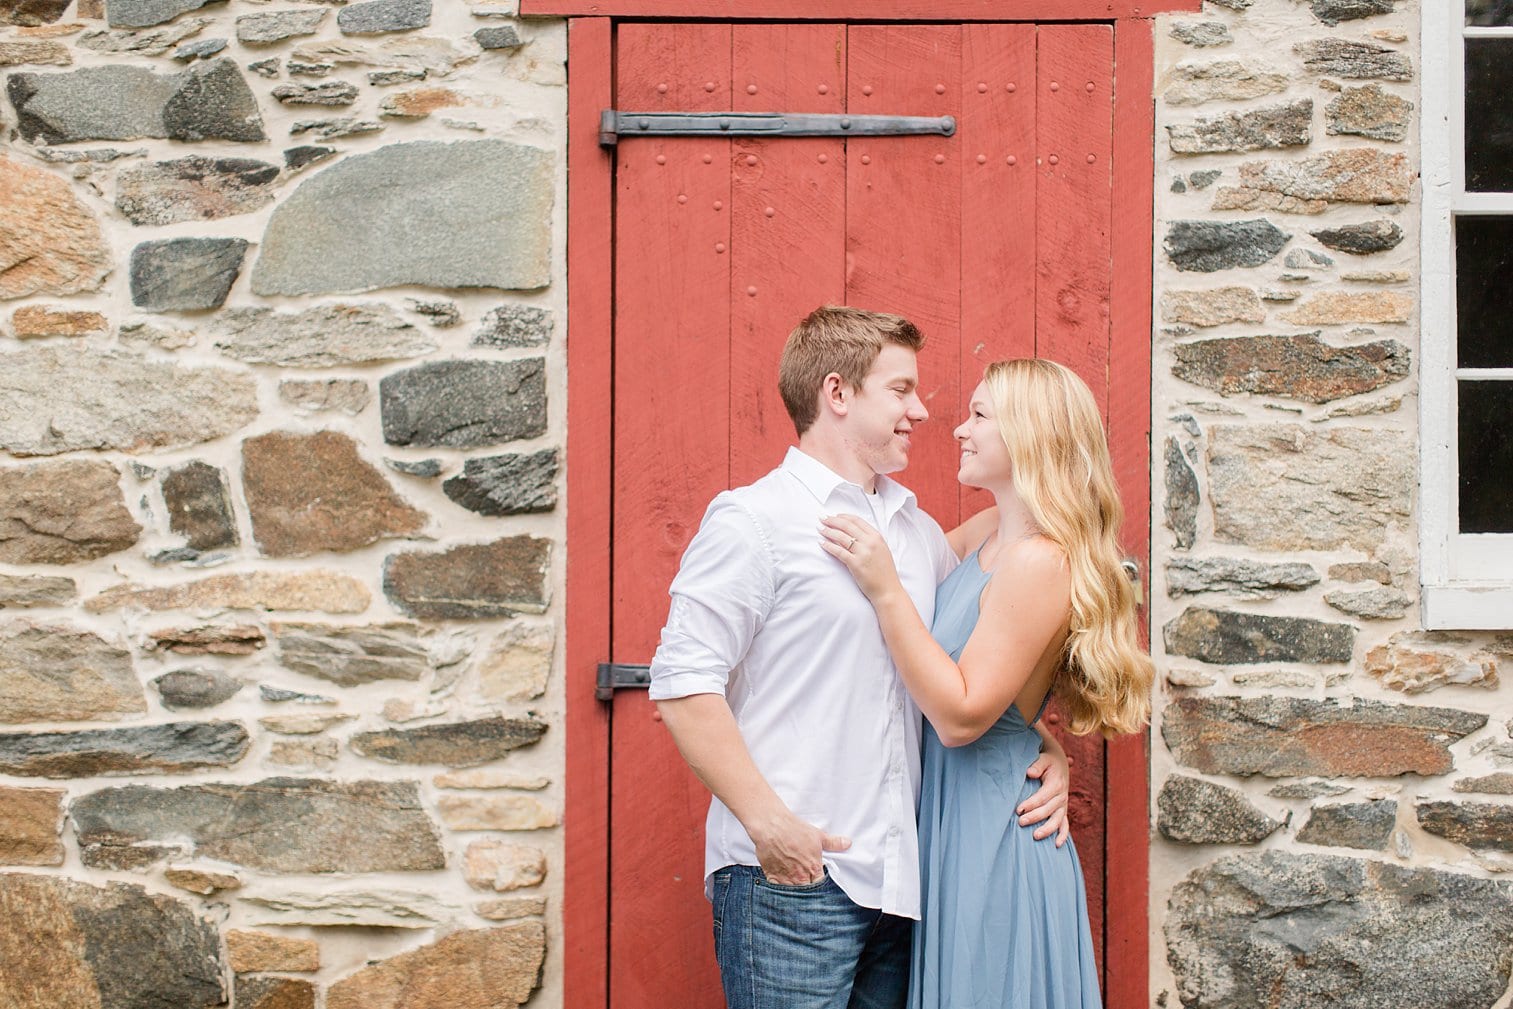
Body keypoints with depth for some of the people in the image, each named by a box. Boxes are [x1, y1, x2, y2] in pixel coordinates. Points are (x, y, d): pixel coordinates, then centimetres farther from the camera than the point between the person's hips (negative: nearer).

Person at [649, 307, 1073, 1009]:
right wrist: (768, 824, -16)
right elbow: (683, 685, -13)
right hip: (788, 878, -6)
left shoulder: (920, 531, 17)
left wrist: (1046, 749, 6)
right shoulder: (754, 520, -5)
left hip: (899, 876, 7)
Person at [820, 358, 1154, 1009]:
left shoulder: (1040, 560, -19)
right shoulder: (992, 539, 9)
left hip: (990, 828, -9)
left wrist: (886, 589, -22)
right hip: (953, 818, 9)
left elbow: (960, 715, -21)